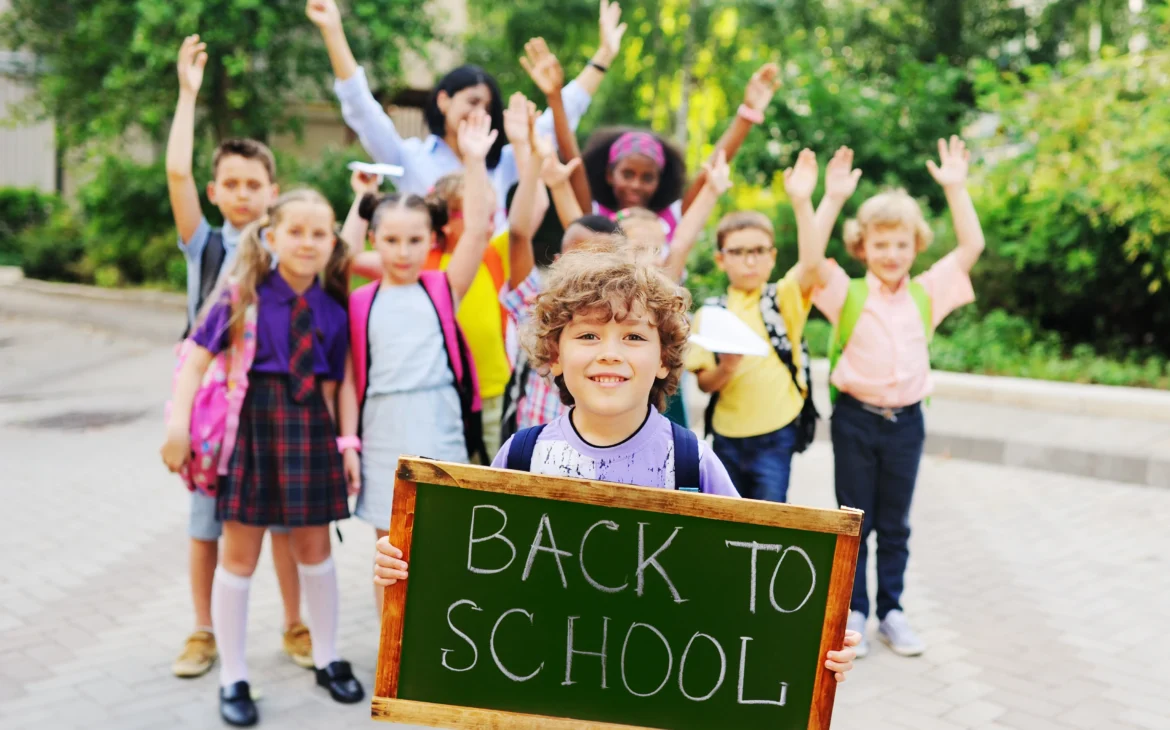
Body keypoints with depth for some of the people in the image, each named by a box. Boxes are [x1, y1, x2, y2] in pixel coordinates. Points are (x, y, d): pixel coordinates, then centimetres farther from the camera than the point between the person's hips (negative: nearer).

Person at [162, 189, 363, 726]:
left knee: (314, 546, 13)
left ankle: (327, 659, 31)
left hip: (309, 425, 3)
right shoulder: (242, 294, -7)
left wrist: (334, 440, 3)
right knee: (240, 553, 5)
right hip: (248, 421, -3)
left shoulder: (332, 311, 2)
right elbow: (195, 361, -9)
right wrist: (179, 426, -16)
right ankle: (233, 678, 19)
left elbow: (328, 384, 6)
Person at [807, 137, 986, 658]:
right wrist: (832, 199, -25)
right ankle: (853, 612, 19)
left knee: (895, 525, 13)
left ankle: (891, 611, 25)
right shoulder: (847, 294, -5)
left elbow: (972, 247, -1)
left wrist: (955, 188, -6)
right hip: (856, 418, -2)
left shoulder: (926, 293, 3)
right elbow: (812, 258, -20)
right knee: (854, 522, 8)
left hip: (906, 419, 3)